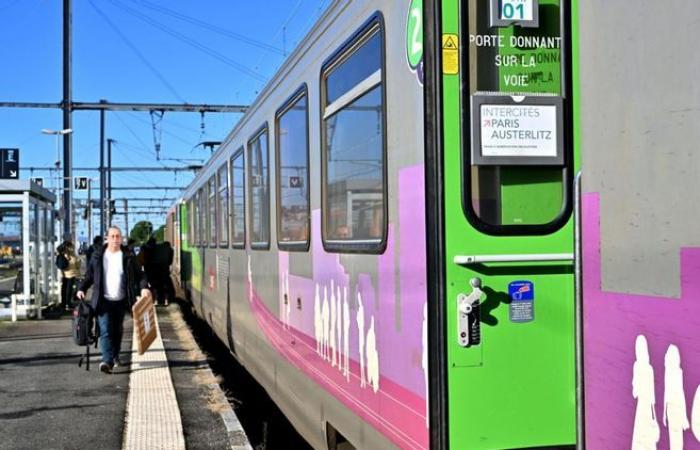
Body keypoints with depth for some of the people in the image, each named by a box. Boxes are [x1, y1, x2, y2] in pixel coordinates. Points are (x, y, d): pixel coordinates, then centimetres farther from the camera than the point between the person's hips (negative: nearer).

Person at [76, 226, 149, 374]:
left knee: (118, 330, 14)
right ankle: (107, 361, -20)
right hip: (104, 301, -2)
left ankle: (115, 356, 32)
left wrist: (144, 287, -15)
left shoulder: (128, 256, 3)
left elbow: (138, 274, 3)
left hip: (120, 301, 2)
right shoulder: (98, 255, 3)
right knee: (106, 331, -13)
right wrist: (82, 289, -4)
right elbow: (89, 275, 10)